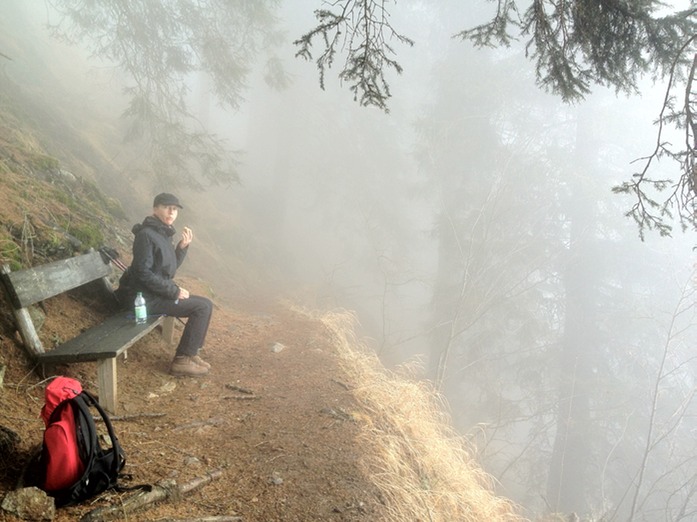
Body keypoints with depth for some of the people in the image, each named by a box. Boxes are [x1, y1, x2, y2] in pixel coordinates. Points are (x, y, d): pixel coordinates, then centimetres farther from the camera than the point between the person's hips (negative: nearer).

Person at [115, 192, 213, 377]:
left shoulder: (164, 233, 11)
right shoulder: (146, 234, -17)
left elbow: (170, 267, 16)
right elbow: (143, 273, -23)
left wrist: (182, 246, 0)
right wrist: (175, 291, -18)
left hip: (158, 293, 9)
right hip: (146, 298, -9)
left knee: (205, 304, 7)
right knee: (202, 307, -14)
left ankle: (190, 353, 14)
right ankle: (182, 360, -6)